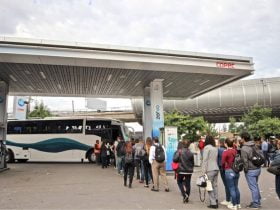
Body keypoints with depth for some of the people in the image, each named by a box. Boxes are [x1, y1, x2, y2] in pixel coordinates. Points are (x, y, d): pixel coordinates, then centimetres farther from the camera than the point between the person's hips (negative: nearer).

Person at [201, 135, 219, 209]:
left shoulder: (207, 147, -8)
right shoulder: (215, 148, 11)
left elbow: (205, 160, -11)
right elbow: (216, 159, 11)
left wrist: (203, 171, -10)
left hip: (210, 170, -7)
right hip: (216, 169, 7)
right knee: (215, 186, 12)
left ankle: (213, 203, 0)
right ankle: (216, 202, 16)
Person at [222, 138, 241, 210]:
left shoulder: (225, 152, -15)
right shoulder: (235, 151, 0)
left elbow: (223, 162, -11)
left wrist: (224, 167, 8)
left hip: (229, 171, -6)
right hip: (236, 171, 6)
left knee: (231, 188, 5)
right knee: (236, 187, 19)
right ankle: (238, 203, 30)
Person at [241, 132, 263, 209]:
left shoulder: (244, 148, -21)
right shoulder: (254, 146, 2)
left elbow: (245, 161, -18)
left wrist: (246, 170, -4)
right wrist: (258, 165, 15)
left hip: (250, 170, -8)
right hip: (258, 168, 8)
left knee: (253, 187, 4)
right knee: (256, 185, 22)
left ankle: (255, 204, 16)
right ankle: (258, 201, 35)